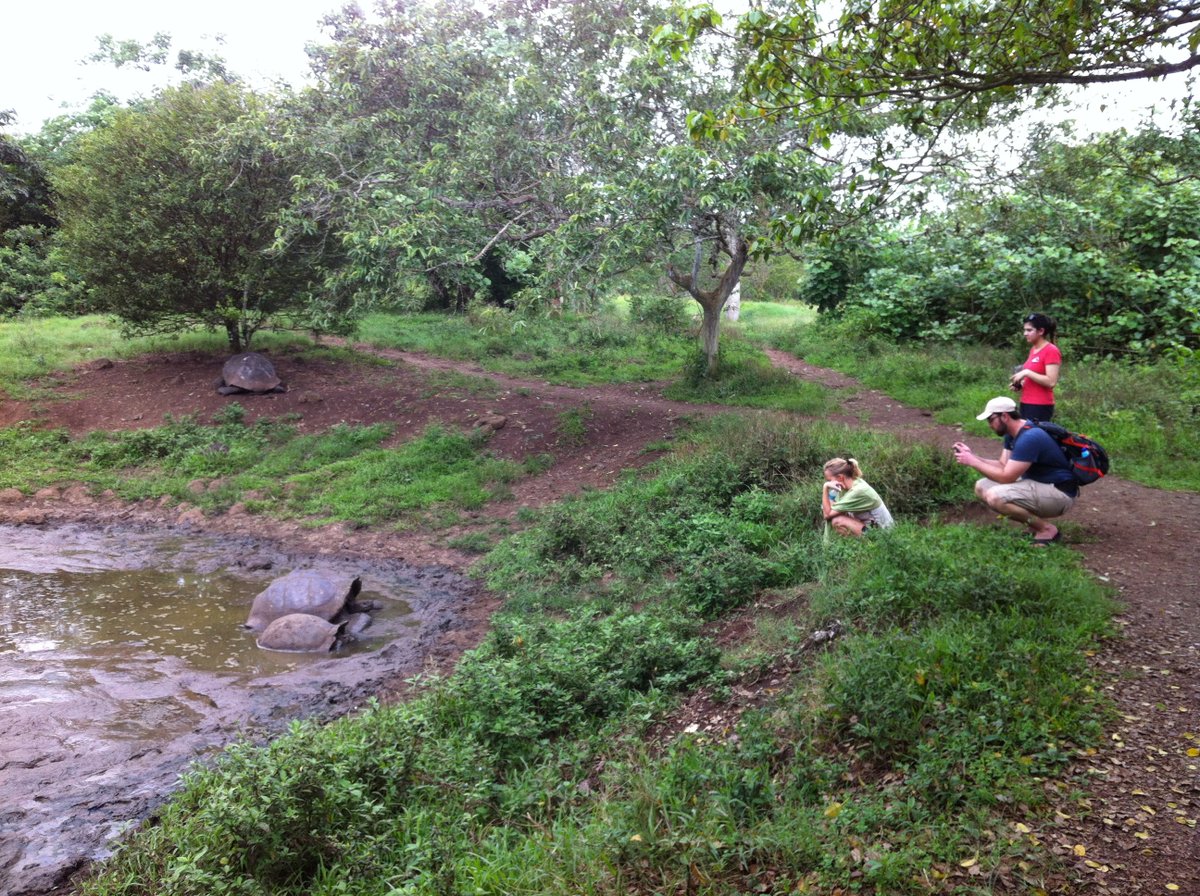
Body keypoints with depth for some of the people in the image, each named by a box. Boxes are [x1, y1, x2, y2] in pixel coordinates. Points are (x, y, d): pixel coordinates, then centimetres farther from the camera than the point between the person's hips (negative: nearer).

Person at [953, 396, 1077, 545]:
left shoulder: (1029, 438, -26)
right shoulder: (1012, 433, 5)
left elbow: (1006, 477, -25)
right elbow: (1003, 466, 6)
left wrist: (973, 462, -18)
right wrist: (972, 456, -5)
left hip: (1059, 493, -10)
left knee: (995, 497, -29)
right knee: (982, 487, 3)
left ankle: (1046, 529, -10)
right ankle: (1035, 522, 7)